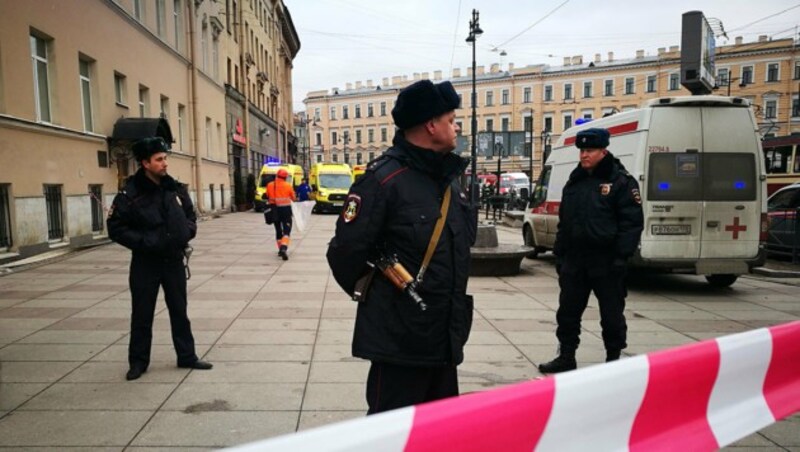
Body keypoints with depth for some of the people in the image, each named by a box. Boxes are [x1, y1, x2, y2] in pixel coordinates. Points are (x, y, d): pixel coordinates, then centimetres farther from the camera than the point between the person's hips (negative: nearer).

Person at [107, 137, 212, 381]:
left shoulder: (176, 189, 2)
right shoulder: (130, 194, -11)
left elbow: (191, 216, 13)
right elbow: (116, 228, -10)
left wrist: (187, 231, -6)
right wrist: (143, 241, -20)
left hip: (174, 260, 4)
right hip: (145, 262, -3)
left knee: (179, 310, 13)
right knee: (142, 314, 9)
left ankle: (187, 356, 25)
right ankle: (138, 361, 25)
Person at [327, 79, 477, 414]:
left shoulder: (450, 178, 9)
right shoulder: (384, 179, -18)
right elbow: (346, 252, -17)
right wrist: (375, 298, -1)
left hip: (447, 337, 8)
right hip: (400, 339, -8)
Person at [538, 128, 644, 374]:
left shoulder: (621, 182, -6)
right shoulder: (574, 182, 14)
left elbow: (632, 222, -11)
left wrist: (621, 255, -18)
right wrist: (559, 253, 14)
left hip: (606, 262, -6)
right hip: (574, 260, 6)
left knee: (612, 314, 8)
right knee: (567, 312, 10)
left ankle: (613, 359, 23)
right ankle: (566, 357, 22)